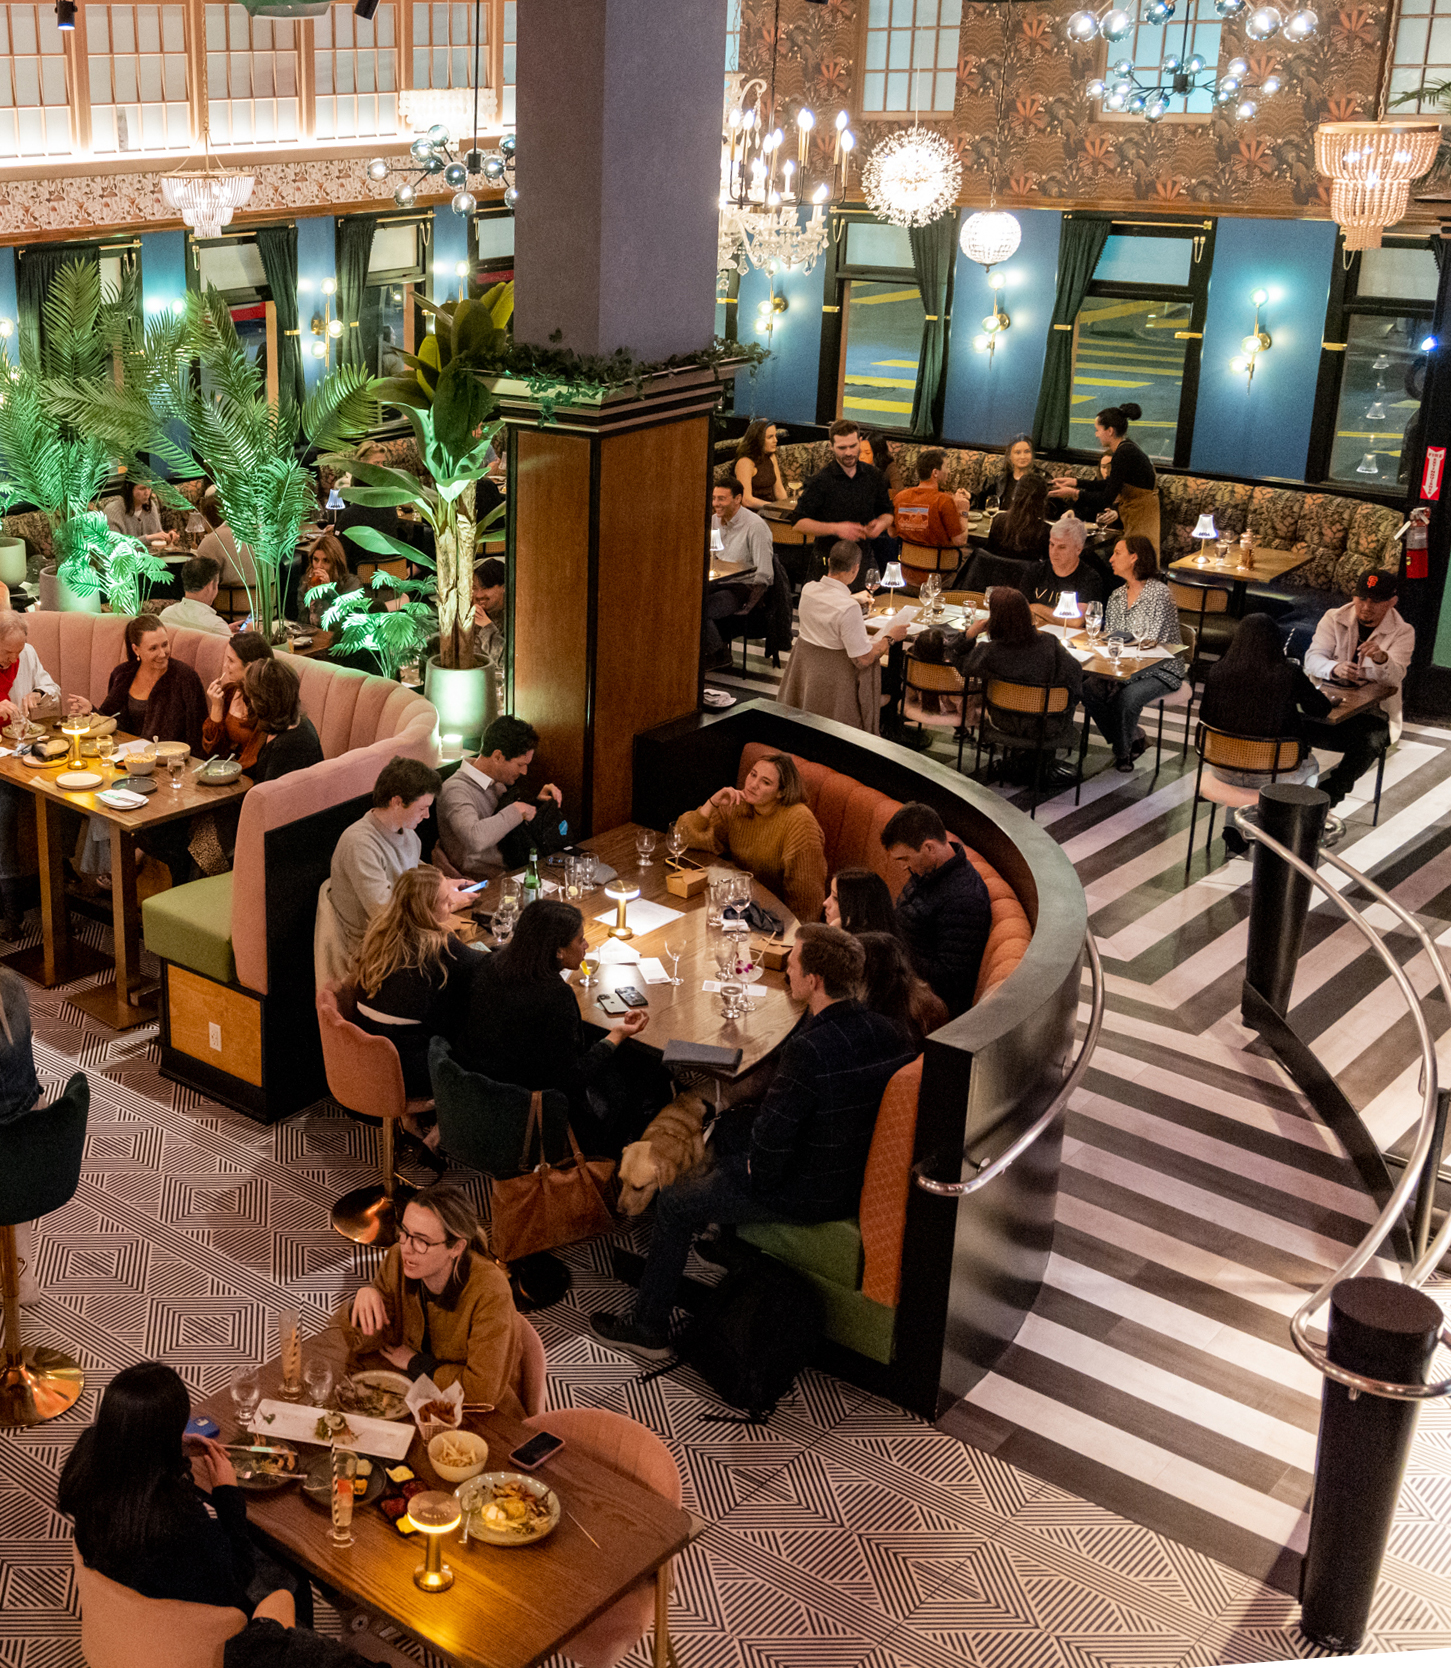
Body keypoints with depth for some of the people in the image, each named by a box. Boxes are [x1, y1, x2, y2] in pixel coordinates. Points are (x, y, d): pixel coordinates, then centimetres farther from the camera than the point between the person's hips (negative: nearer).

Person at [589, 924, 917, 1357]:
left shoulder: (808, 1049, -33)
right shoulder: (889, 1032, -9)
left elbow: (771, 1132, -27)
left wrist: (759, 1175, -5)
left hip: (811, 1195, -8)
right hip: (864, 1177, 8)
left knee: (674, 1204, 10)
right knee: (735, 1123, 29)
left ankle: (649, 1328, 26)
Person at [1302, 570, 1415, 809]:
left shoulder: (1402, 633, 1)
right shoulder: (1333, 619, 6)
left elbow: (1394, 676, -15)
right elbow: (1313, 659, -7)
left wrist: (1381, 659, -40)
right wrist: (1334, 668, -31)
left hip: (1373, 711, -1)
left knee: (1371, 740, -34)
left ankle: (1325, 799, -26)